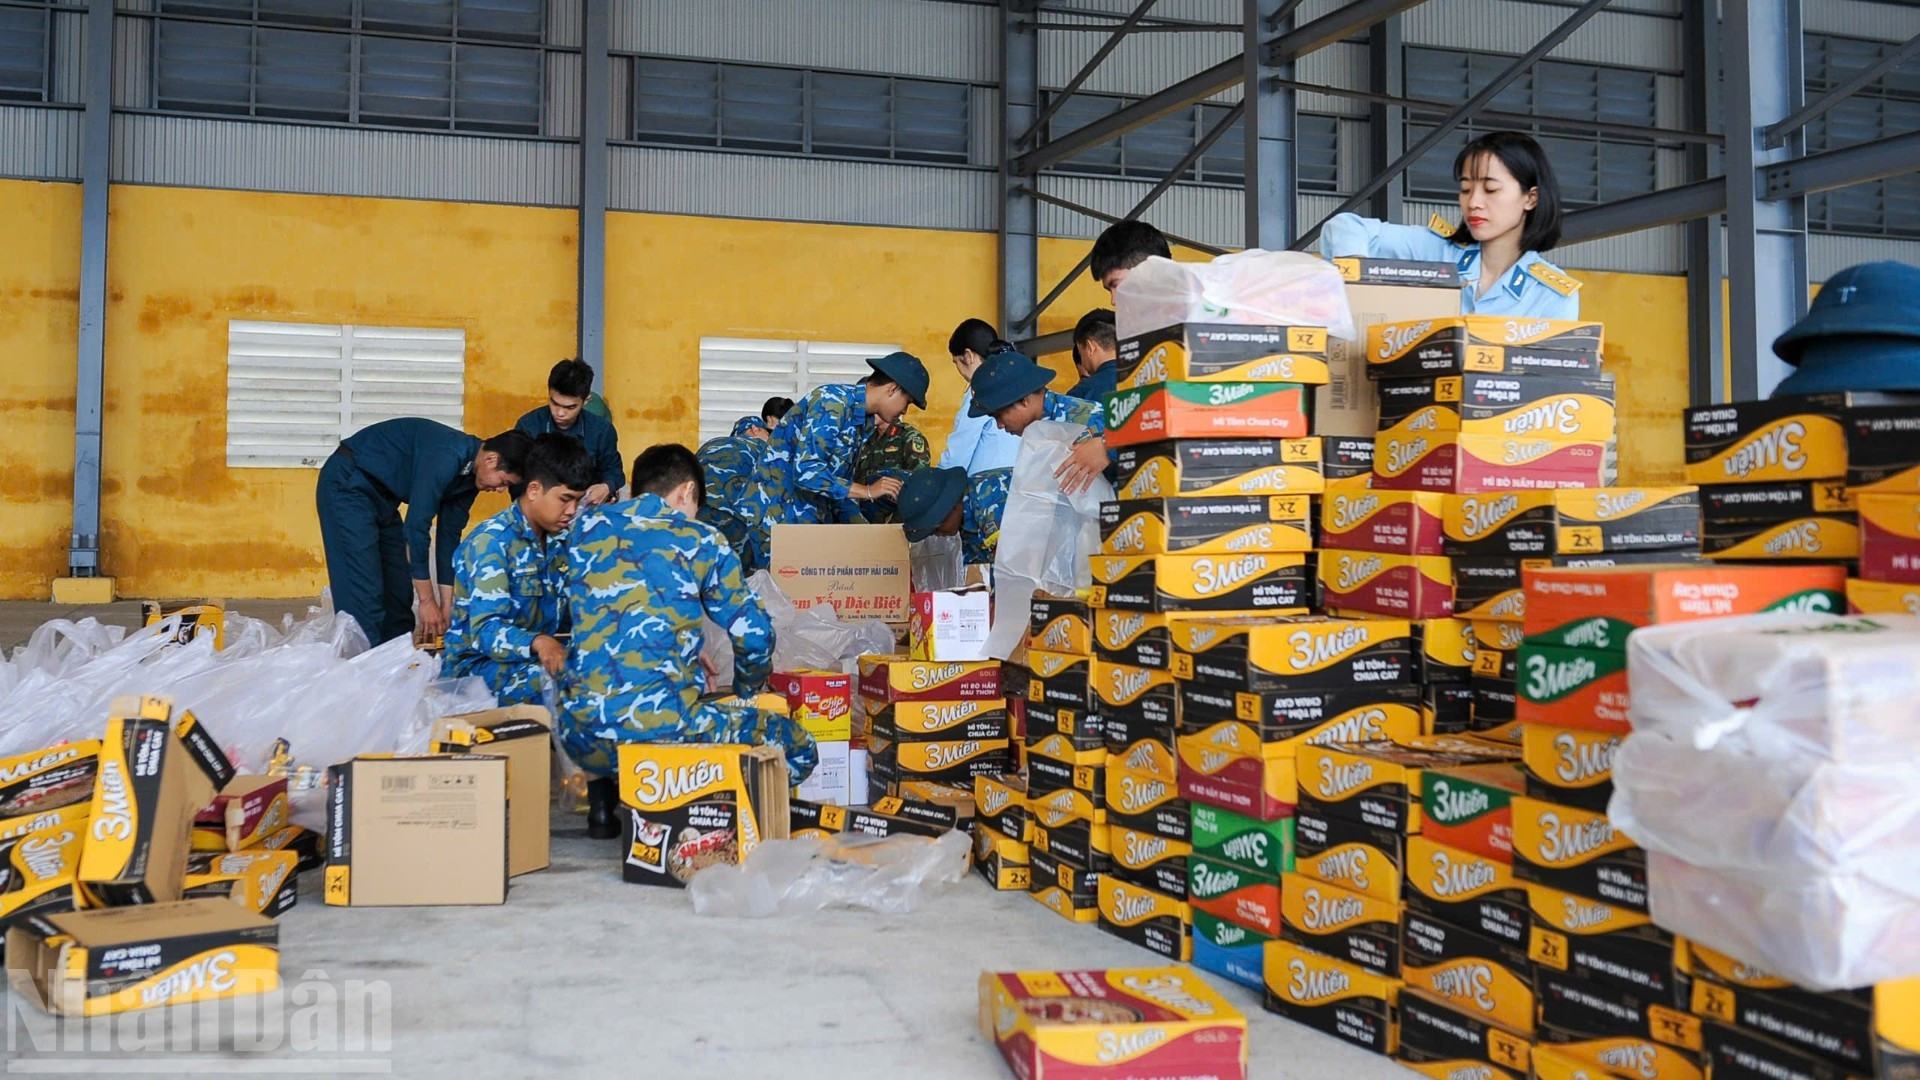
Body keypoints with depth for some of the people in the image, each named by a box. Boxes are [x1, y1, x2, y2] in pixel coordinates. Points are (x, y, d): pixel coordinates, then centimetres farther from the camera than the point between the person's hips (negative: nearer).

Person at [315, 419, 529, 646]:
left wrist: (446, 607, 4)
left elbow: (449, 535, 5)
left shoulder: (470, 474, 0)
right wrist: (427, 601, -22)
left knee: (399, 592, 9)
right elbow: (416, 528, -29)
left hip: (381, 496, 10)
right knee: (364, 595, -14)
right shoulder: (446, 457, -29)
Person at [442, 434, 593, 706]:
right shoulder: (492, 541, -16)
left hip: (539, 655, 7)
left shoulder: (560, 539, 9)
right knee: (557, 682, -35)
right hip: (477, 663, -7)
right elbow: (486, 628, -26)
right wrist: (537, 642, -46)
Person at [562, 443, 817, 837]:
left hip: (581, 734, 5)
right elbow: (754, 634, 4)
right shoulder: (701, 542, 2)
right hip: (664, 727, -5)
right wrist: (744, 694, 26)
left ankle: (605, 792, 17)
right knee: (799, 749, 13)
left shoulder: (586, 529, 13)